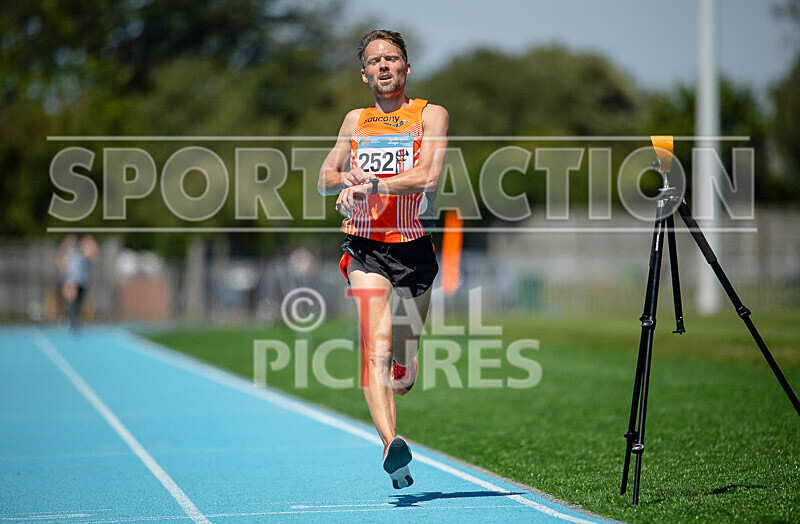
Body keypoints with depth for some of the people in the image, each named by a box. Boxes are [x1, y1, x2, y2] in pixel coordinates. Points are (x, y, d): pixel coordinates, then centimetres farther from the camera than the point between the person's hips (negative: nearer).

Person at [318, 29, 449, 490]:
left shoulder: (431, 115, 3)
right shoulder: (355, 120, 14)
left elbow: (427, 176, -12)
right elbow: (325, 180, 19)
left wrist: (371, 184, -21)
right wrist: (346, 178, -3)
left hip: (415, 248, 0)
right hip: (366, 249, 0)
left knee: (404, 372, 10)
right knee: (377, 348, -23)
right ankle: (392, 445, -35)